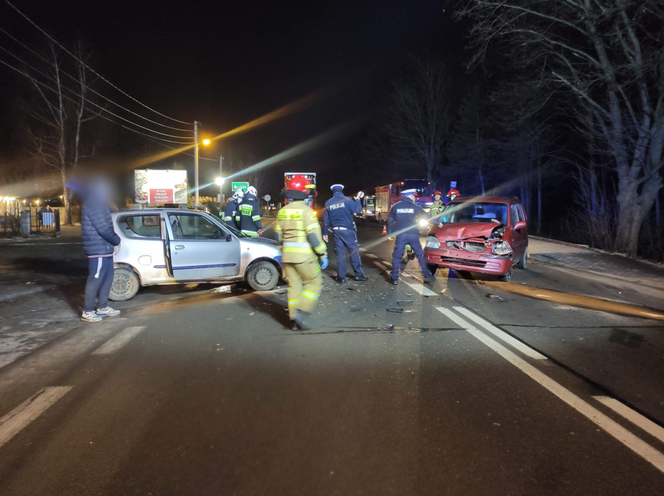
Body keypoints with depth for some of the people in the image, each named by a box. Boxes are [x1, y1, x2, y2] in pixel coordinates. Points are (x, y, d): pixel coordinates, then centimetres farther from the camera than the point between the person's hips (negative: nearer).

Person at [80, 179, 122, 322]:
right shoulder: (93, 206, -15)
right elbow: (104, 229, -21)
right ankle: (87, 312, 3)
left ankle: (102, 307, 26)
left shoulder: (98, 206, 19)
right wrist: (117, 241, -7)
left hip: (105, 249, 10)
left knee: (107, 277, 16)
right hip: (98, 250, -10)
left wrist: (114, 242, 6)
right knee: (95, 280, -5)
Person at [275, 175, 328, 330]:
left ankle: (295, 320, 14)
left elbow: (278, 235, 14)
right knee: (314, 283, 6)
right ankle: (301, 312, -6)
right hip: (304, 256, -6)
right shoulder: (307, 211, -12)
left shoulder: (282, 212, 7)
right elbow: (314, 235, -16)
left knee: (294, 286, 12)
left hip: (287, 255, 6)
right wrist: (323, 254, -10)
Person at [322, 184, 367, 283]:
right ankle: (359, 274, 8)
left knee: (340, 254, 7)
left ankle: (341, 277, 8)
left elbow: (326, 220, 7)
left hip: (336, 230, 3)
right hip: (348, 230, -3)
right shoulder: (347, 200, -7)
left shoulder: (328, 203, 4)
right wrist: (357, 199, 9)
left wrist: (325, 233, 14)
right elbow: (357, 210, -6)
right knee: (354, 252, 5)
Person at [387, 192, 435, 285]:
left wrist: (389, 233, 16)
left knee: (397, 256, 6)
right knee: (420, 255, 10)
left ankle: (394, 278, 3)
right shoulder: (414, 206, 3)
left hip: (401, 235, 0)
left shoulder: (396, 206, 7)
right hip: (413, 235, 0)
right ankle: (427, 276, 8)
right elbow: (425, 216, 6)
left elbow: (390, 220, 8)